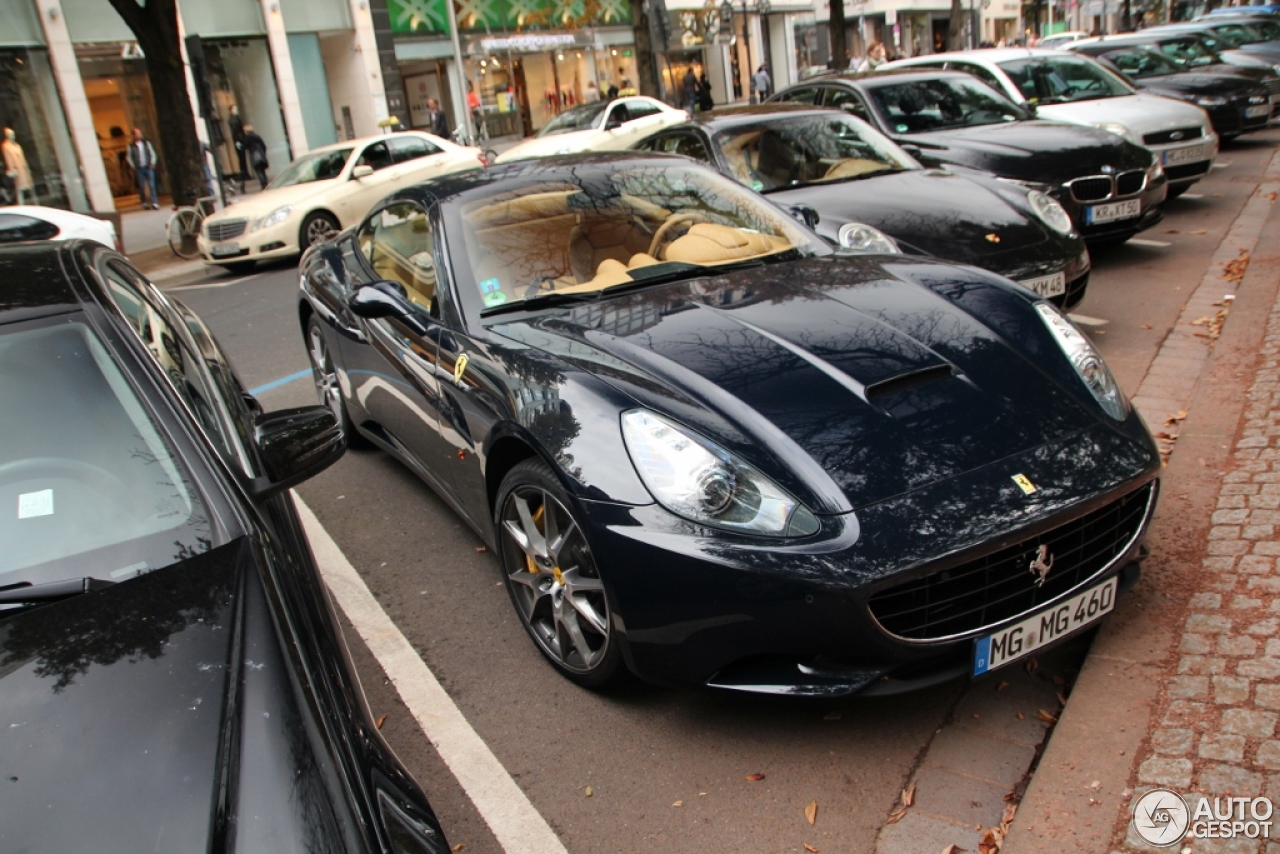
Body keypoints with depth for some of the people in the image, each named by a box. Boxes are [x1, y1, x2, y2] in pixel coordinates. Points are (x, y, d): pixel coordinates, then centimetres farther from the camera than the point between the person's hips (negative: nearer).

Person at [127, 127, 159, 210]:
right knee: (141, 186, 2)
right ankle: (144, 202, 12)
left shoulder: (146, 142, 8)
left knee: (151, 185, -9)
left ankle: (154, 203, -14)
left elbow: (153, 154, 10)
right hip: (139, 169, 0)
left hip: (148, 167, 0)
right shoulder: (131, 146, 4)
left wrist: (152, 163, -2)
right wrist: (134, 167, -1)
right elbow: (129, 157, 7)